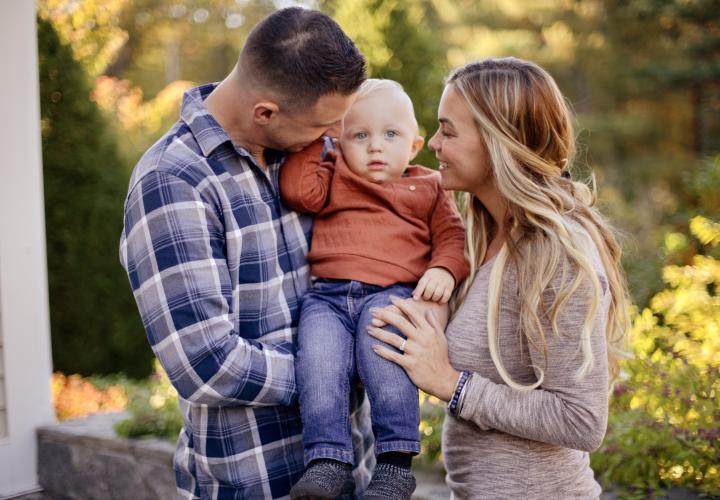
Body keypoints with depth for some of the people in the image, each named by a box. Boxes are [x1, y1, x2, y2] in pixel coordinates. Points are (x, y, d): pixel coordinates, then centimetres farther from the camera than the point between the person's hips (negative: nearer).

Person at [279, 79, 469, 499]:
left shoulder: (428, 189, 24)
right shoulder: (333, 182, 25)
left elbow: (452, 237, 15)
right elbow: (297, 189, 6)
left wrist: (445, 269, -6)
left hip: (392, 292, -2)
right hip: (328, 295, 2)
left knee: (384, 353, -33)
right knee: (318, 362, -27)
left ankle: (396, 462, -28)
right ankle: (329, 461, -24)